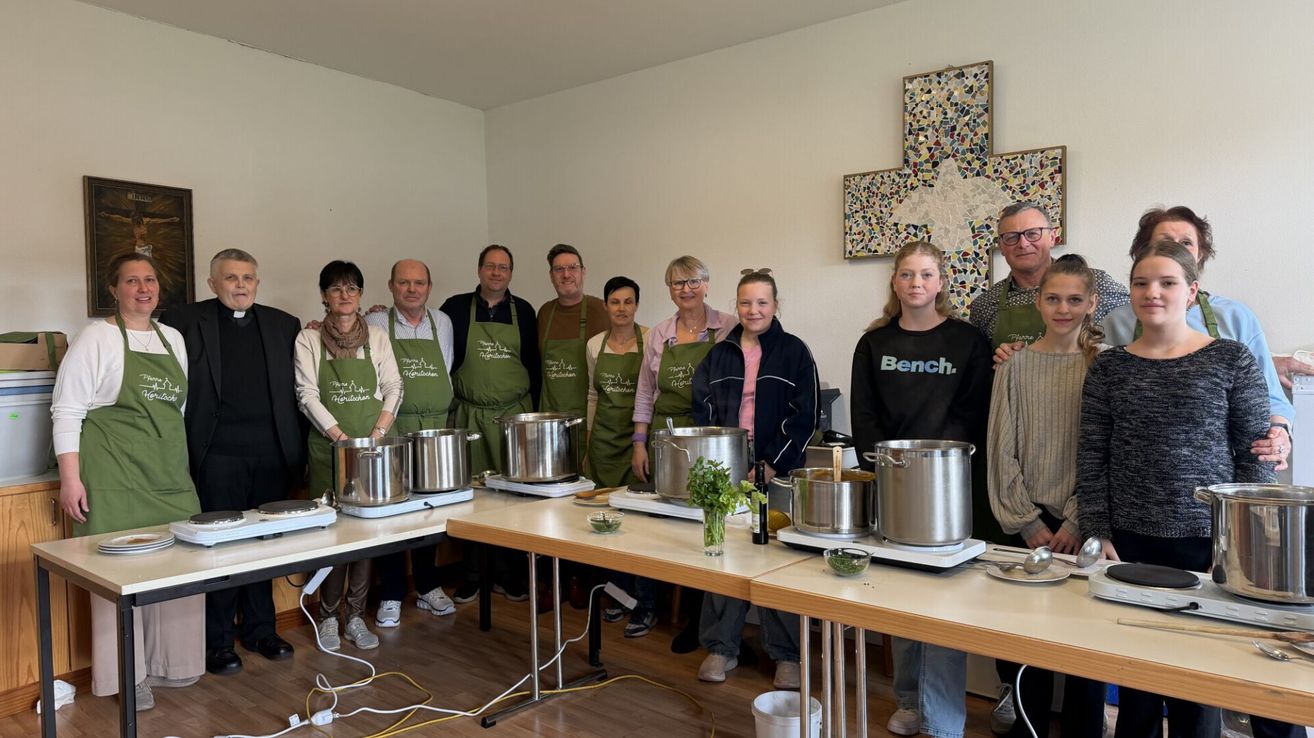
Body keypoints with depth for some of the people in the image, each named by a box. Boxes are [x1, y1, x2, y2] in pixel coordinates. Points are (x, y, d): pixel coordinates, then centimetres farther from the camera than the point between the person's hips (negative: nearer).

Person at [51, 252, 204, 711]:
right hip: (116, 479, -5)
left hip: (170, 476, 6)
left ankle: (169, 662, 22)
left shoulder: (173, 339, 13)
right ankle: (125, 675, 14)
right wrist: (70, 479, -11)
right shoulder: (97, 337, -4)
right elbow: (66, 410, -7)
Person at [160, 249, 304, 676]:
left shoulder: (283, 326, 10)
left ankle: (259, 629, 26)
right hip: (218, 457, -3)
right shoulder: (184, 322, 1)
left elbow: (296, 390, 12)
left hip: (272, 455, 3)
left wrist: (298, 450, 7)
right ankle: (218, 641, 18)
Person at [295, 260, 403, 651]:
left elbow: (393, 388, 4)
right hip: (327, 446, -2)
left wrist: (378, 433, -10)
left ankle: (356, 616, 13)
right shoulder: (308, 339, 2)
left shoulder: (377, 338, 8)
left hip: (372, 444, 2)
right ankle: (328, 617, 11)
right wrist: (340, 436, -15)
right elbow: (307, 395, -5)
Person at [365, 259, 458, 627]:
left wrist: (439, 417, 11)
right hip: (392, 429, -3)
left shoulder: (442, 323, 10)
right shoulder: (376, 324, 0)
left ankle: (428, 587, 23)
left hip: (436, 429, 3)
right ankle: (391, 596, 12)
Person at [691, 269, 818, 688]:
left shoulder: (794, 352, 0)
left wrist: (772, 465, -12)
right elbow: (702, 411, 10)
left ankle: (787, 654, 15)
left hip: (776, 471, -3)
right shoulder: (719, 355, 11)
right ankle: (721, 647, 18)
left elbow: (804, 417, -6)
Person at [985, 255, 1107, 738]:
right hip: (1028, 523, 1)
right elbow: (1001, 450, 1)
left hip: (1082, 523, -1)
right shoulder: (1016, 365, 3)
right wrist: (1029, 523, -3)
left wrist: (1076, 522, -9)